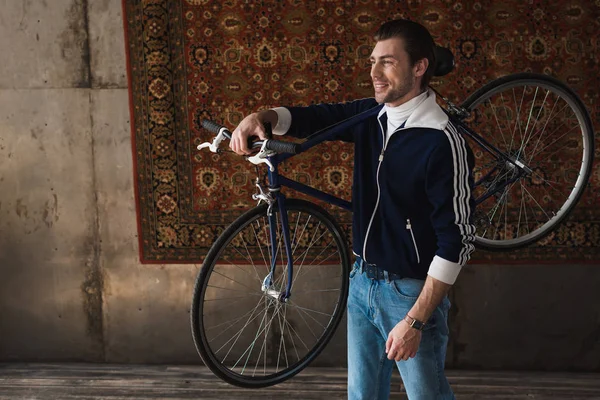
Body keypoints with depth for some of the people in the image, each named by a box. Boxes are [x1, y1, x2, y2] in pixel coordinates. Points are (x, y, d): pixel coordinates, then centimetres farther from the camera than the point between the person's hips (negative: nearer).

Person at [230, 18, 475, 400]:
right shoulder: (370, 116, 0)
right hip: (362, 282, 7)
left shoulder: (443, 142, -21)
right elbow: (312, 117, 12)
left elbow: (455, 241, -22)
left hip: (412, 292, -7)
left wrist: (415, 321, -23)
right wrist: (261, 117, -10)